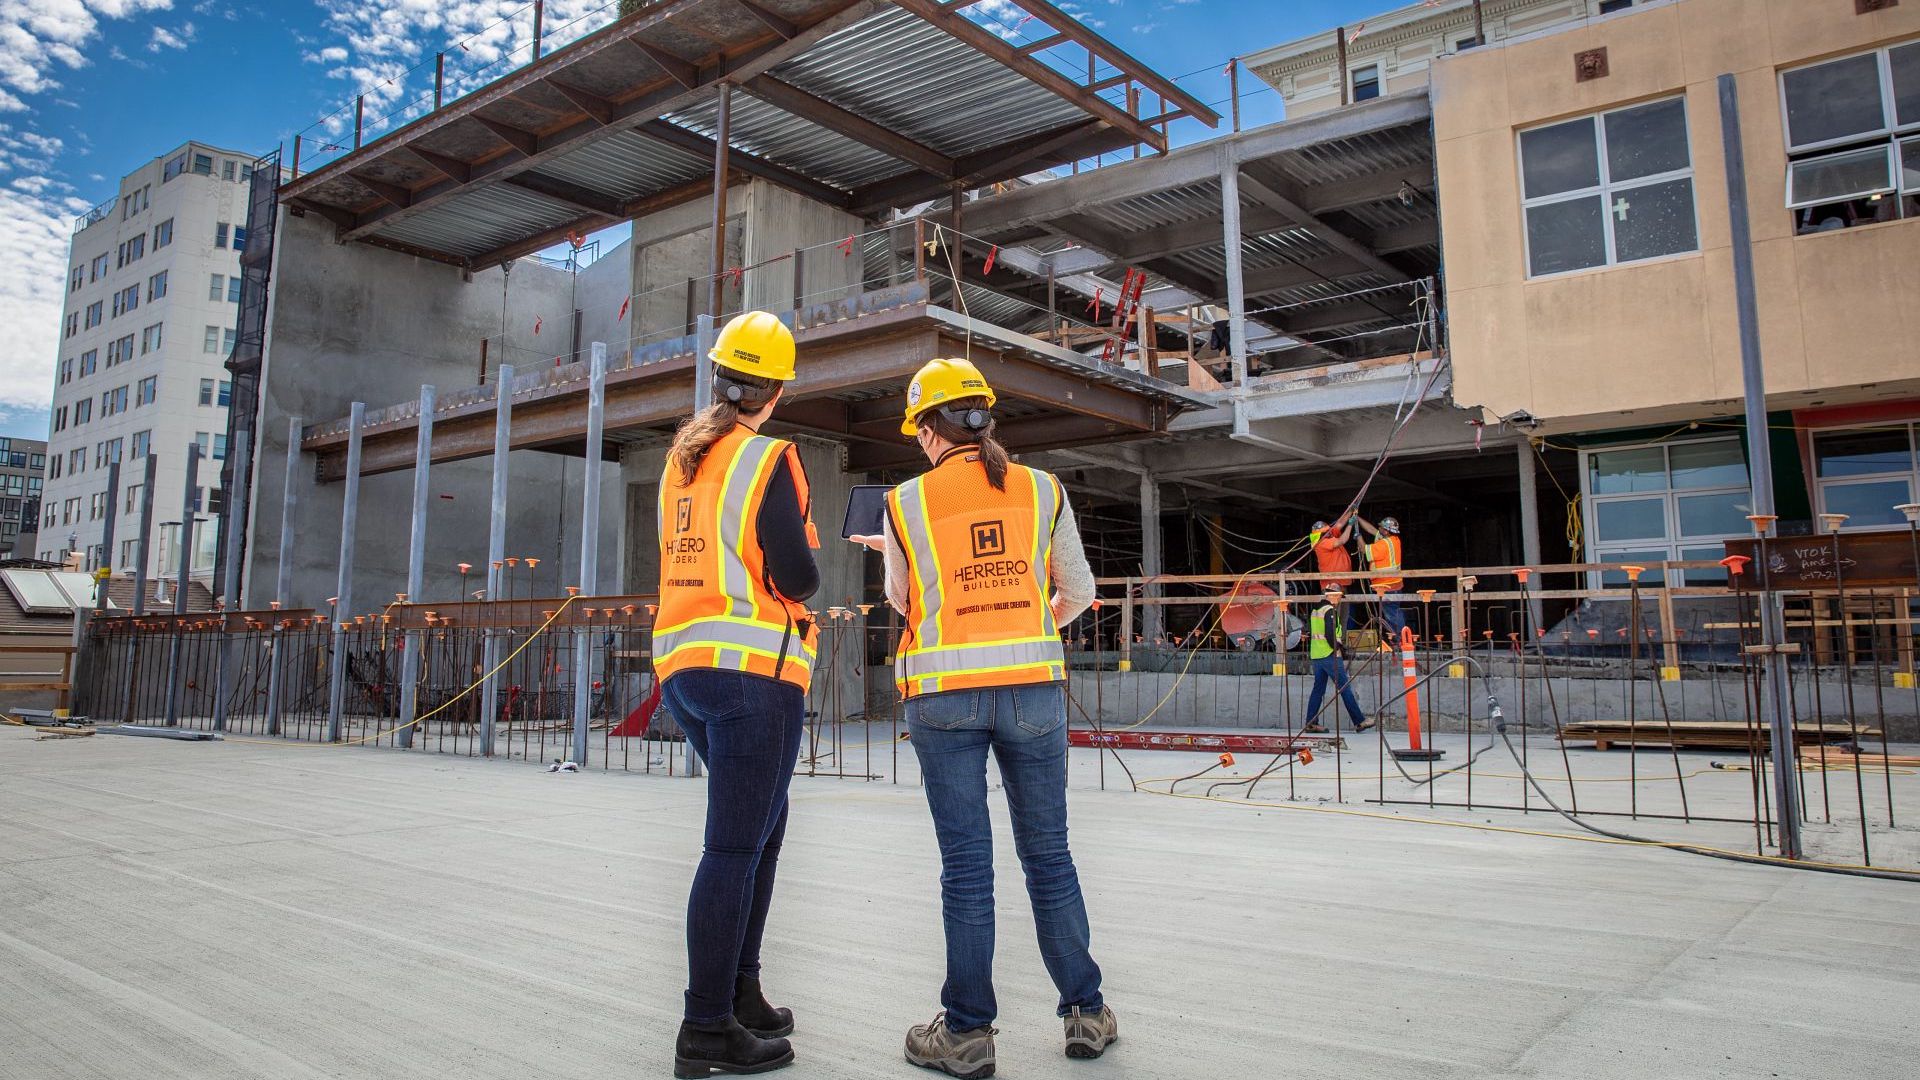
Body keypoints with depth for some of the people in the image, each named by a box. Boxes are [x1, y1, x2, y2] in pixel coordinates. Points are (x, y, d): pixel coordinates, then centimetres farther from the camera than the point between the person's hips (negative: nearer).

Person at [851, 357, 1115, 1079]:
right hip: (1033, 687, 2)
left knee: (966, 864, 5)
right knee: (1048, 854, 12)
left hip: (944, 694, -1)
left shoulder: (905, 503, 0)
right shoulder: (1042, 491, 4)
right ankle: (1087, 1013, 23)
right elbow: (1078, 592, 11)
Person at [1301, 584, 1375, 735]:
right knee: (1345, 688, -3)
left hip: (1316, 655, 9)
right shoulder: (1330, 611, -11)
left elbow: (1309, 634, 19)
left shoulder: (1315, 611, 16)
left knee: (1318, 689, 9)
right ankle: (1359, 721, 1)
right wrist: (1341, 649, -9)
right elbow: (1330, 634, -20)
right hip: (1330, 655, -9)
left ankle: (1311, 723, 7)